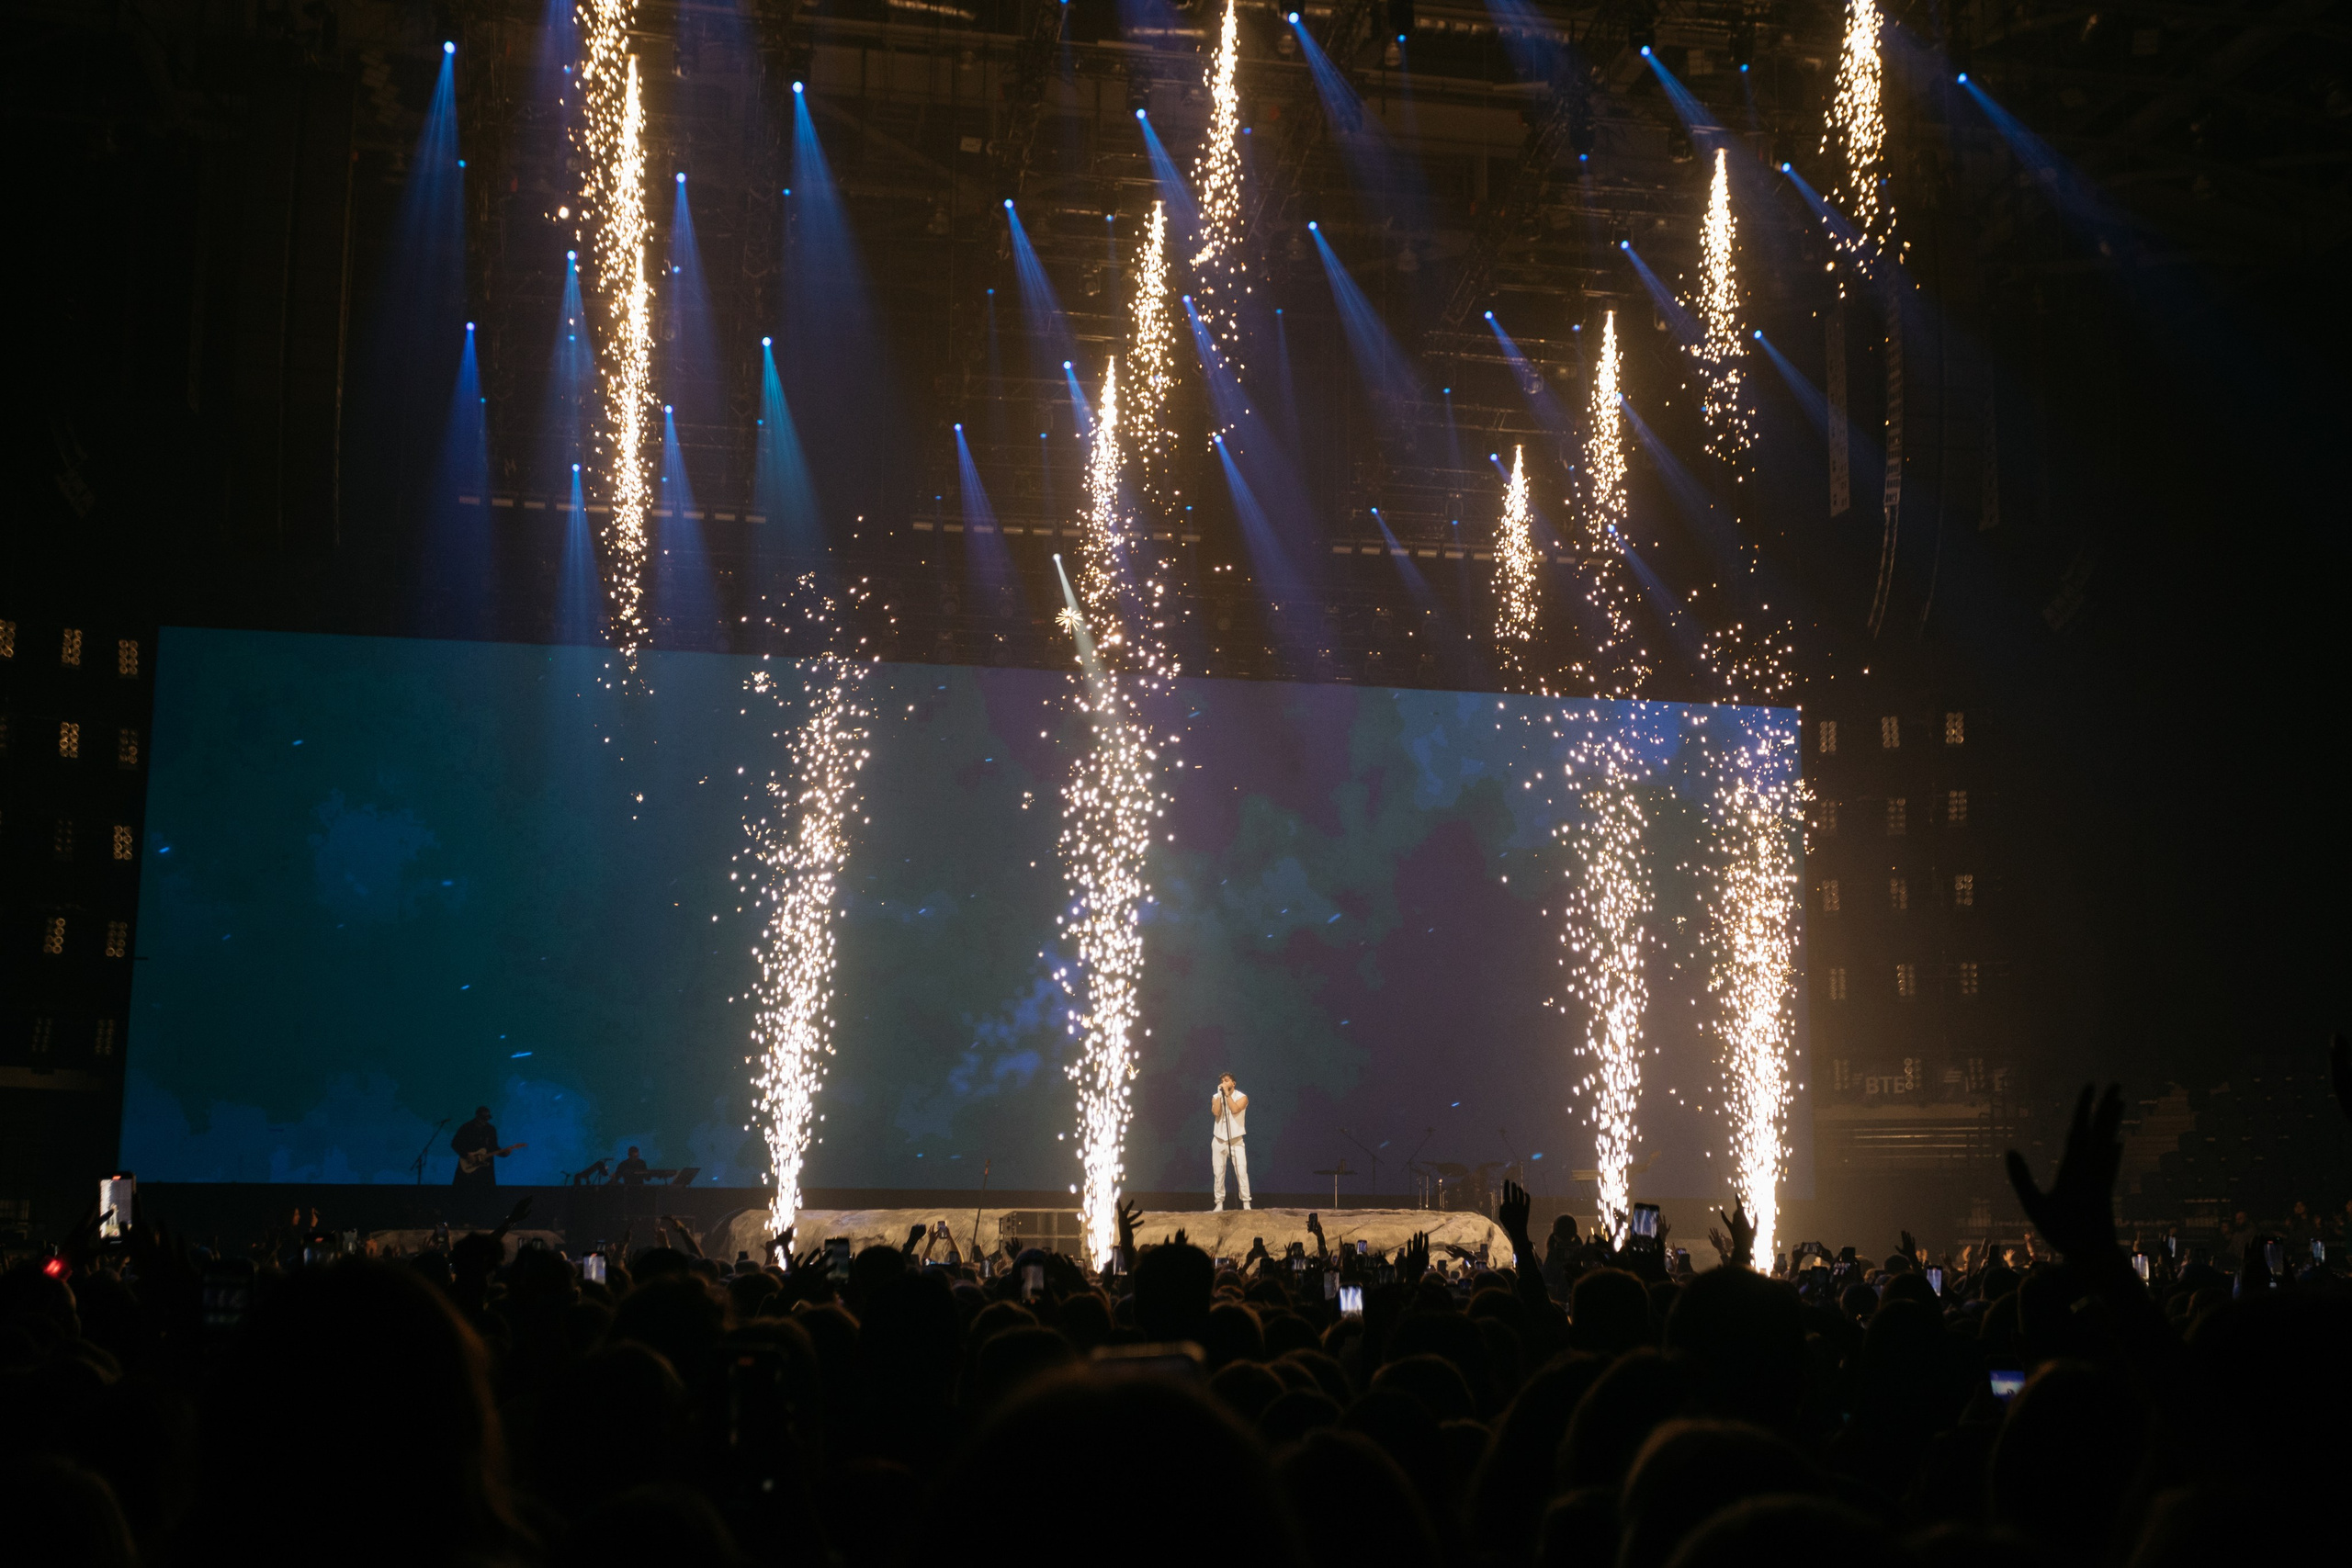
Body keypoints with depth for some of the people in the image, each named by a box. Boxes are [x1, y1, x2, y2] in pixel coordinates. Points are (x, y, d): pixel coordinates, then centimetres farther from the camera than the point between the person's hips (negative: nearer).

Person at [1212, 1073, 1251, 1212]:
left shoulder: (1242, 1097, -2)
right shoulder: (1216, 1097, 6)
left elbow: (1235, 1109, -21)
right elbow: (1216, 1112, -12)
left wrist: (1227, 1094, -15)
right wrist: (1220, 1095, -11)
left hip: (1236, 1140, -3)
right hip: (1219, 1140, 3)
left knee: (1241, 1171, -10)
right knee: (1218, 1173, 2)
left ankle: (1246, 1204, -9)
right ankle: (1219, 1204, 7)